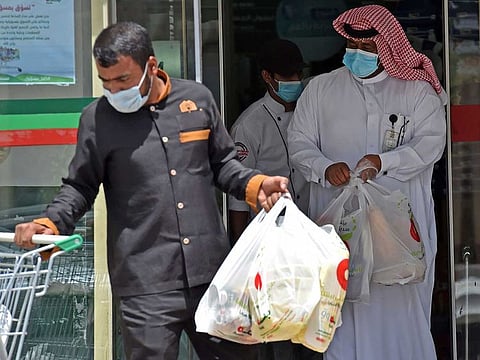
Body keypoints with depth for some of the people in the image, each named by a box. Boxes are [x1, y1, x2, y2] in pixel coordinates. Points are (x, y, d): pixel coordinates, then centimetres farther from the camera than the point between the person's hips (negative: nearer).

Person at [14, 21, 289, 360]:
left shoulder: (198, 98, 6)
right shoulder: (98, 118, 0)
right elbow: (80, 187, 8)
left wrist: (255, 185, -1)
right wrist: (49, 224, -9)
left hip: (213, 271, 3)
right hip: (147, 286, -2)